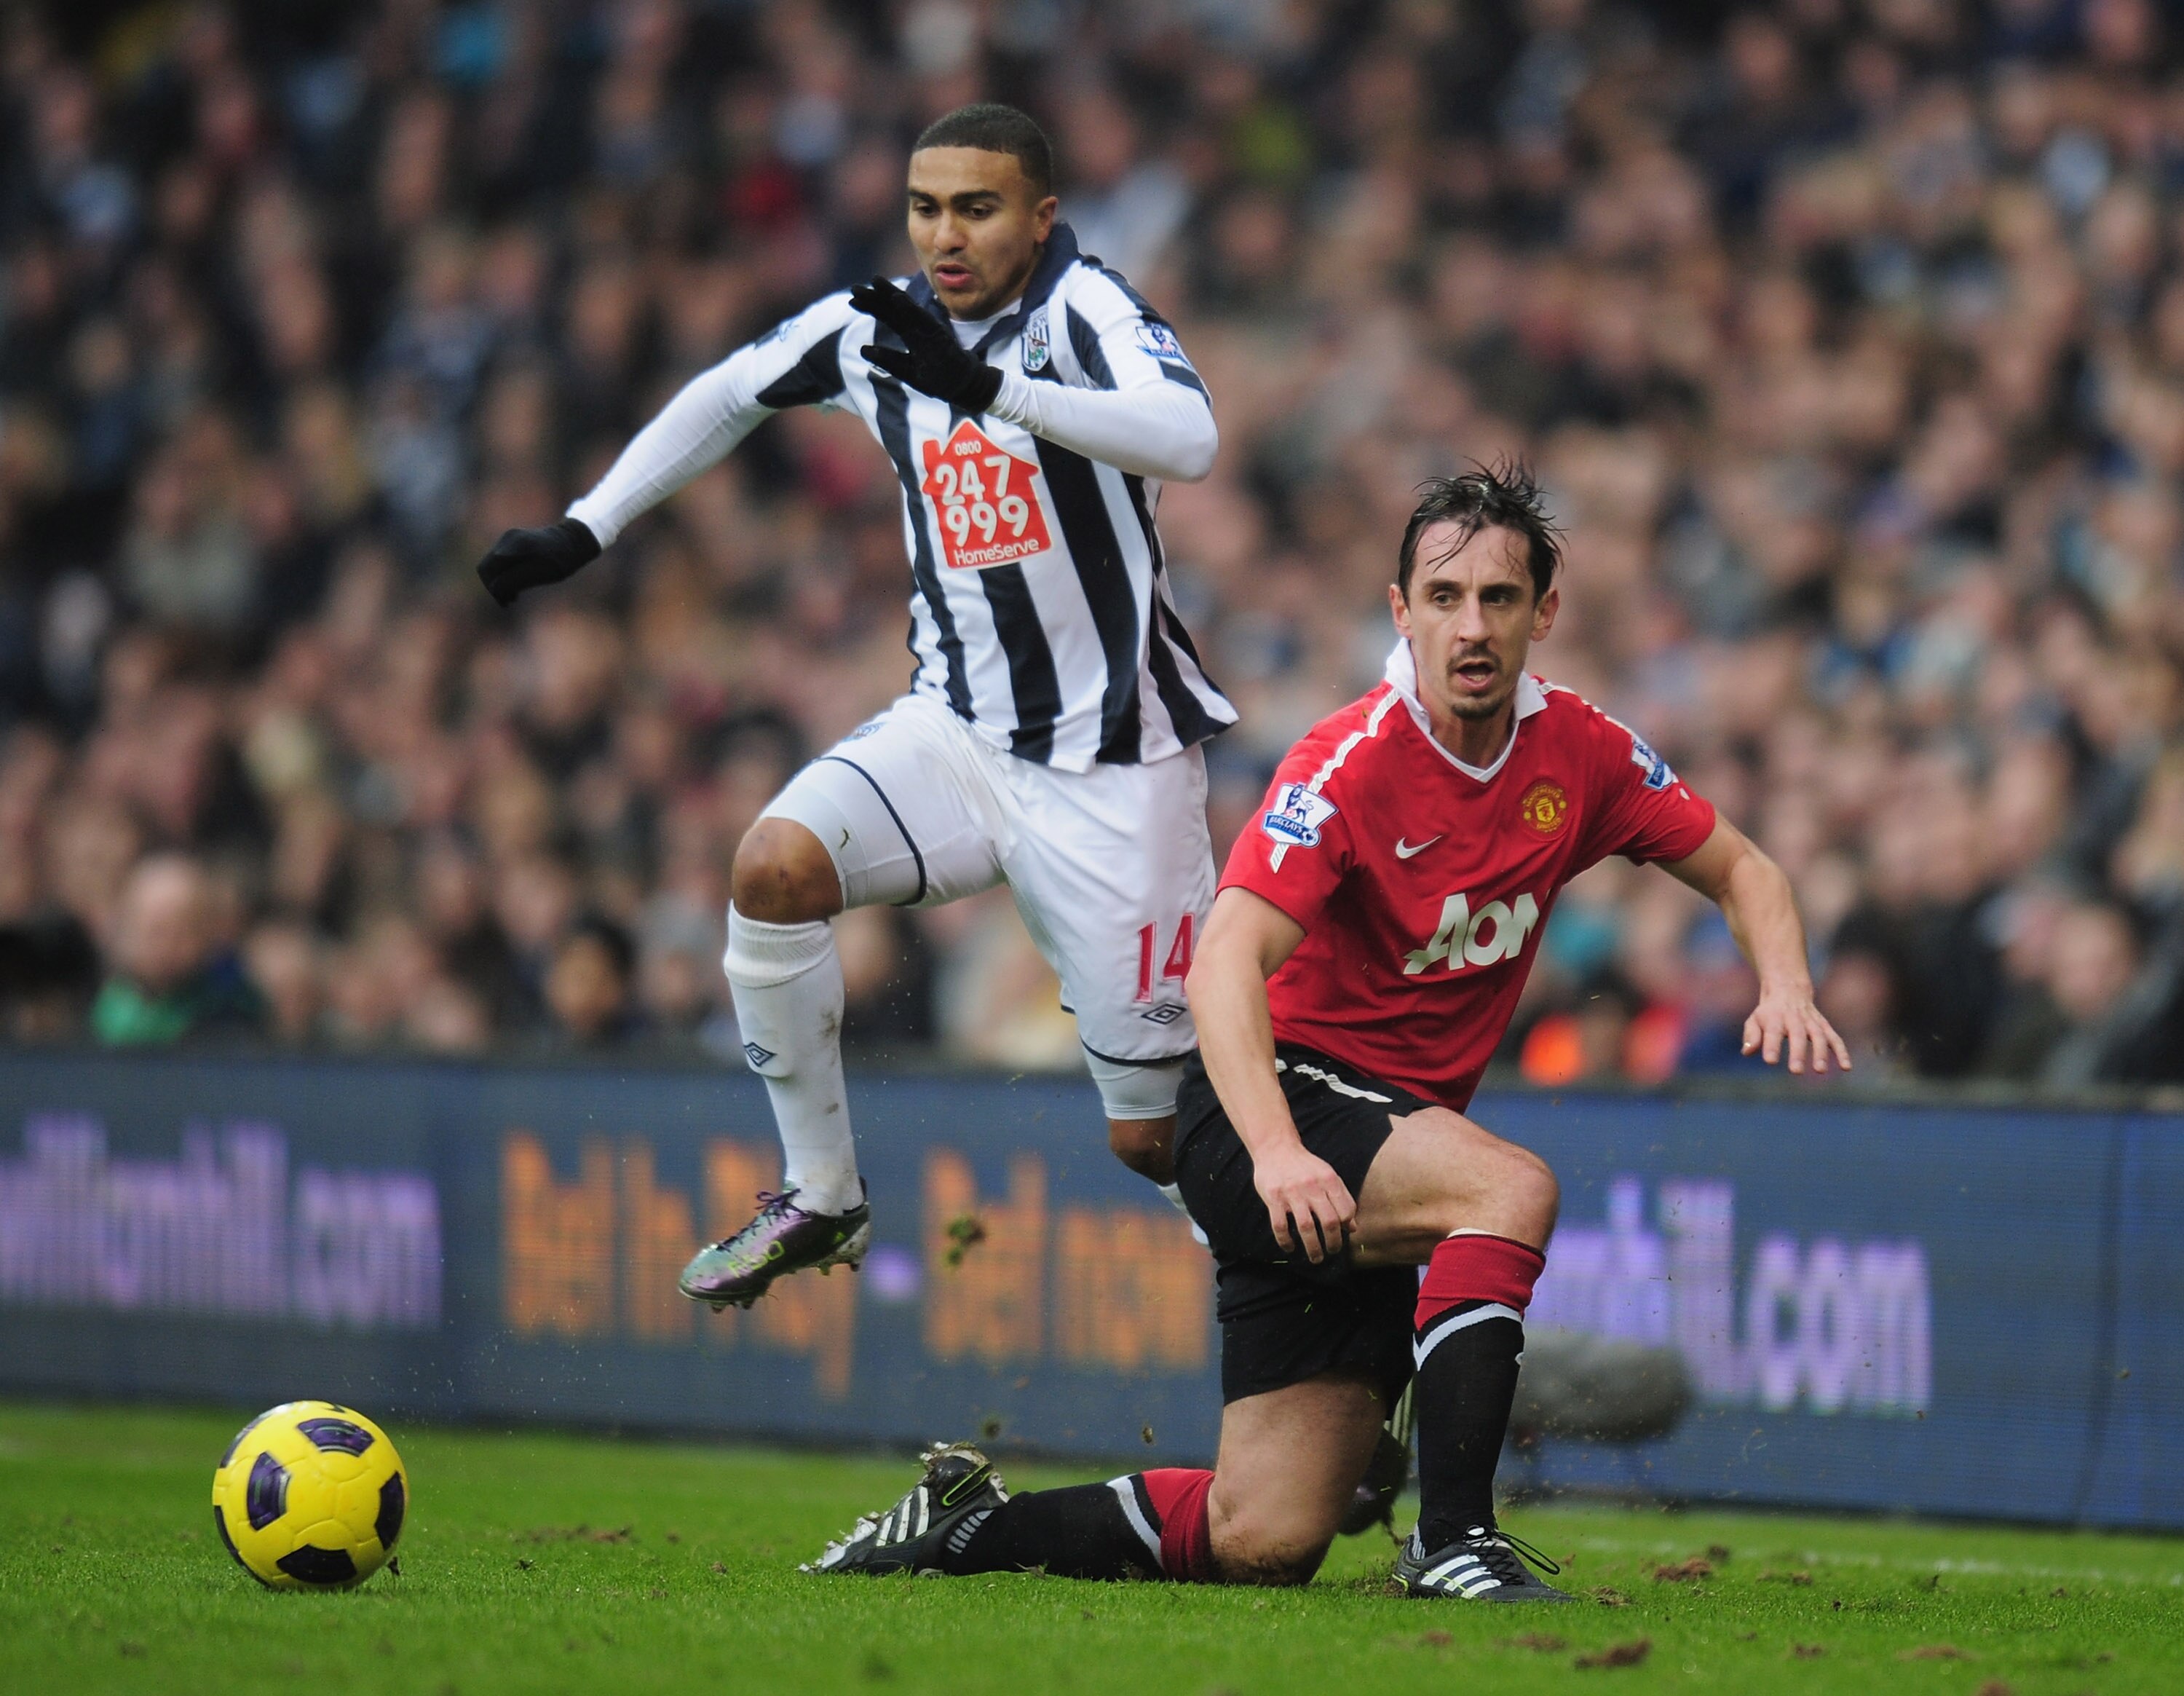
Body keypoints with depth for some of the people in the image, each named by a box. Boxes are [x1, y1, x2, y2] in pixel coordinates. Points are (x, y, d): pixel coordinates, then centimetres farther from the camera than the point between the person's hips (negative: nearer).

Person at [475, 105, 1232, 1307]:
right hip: (958, 729, 5)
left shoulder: (1084, 308, -15)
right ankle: (821, 1201, -7)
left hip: (1113, 763, -5)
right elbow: (728, 396, 22)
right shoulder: (875, 329, 2)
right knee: (775, 863, -23)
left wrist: (989, 387, -44)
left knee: (1154, 1139, -5)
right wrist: (583, 531, 18)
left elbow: (1188, 441, -35)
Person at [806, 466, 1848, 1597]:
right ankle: (1451, 1536, -31)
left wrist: (1786, 985, -9)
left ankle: (968, 1524, 16)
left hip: (1397, 1136, 6)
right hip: (1282, 1112, -6)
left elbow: (1739, 869, 14)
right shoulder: (1353, 761, -18)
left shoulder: (1579, 752, 0)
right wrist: (1276, 1151, -43)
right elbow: (1226, 961, -28)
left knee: (1263, 1546, -2)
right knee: (1512, 1186, -35)